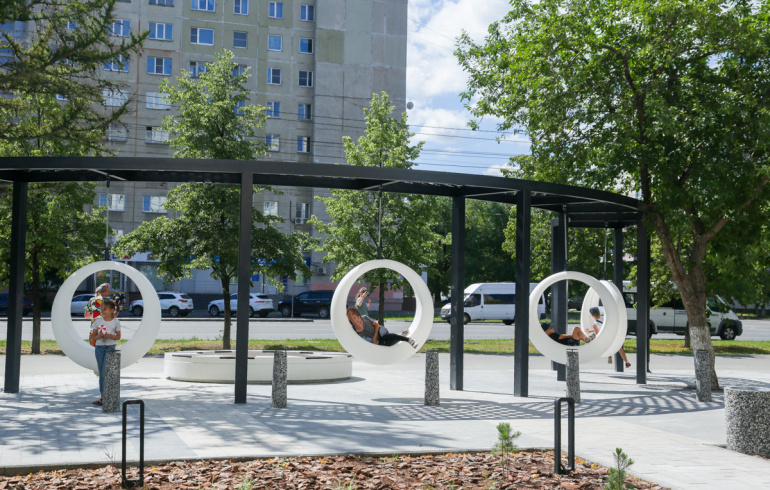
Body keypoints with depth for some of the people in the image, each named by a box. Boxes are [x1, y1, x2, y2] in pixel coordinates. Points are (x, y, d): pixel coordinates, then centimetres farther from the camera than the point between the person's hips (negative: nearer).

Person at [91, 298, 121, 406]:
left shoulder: (116, 322, -1)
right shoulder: (98, 321, 4)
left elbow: (118, 337, 2)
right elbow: (93, 335, 7)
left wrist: (109, 336, -16)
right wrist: (99, 336, -15)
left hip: (110, 347, -3)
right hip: (99, 347, 3)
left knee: (105, 372, -13)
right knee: (101, 373, 7)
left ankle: (103, 396, -6)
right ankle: (102, 396, 12)